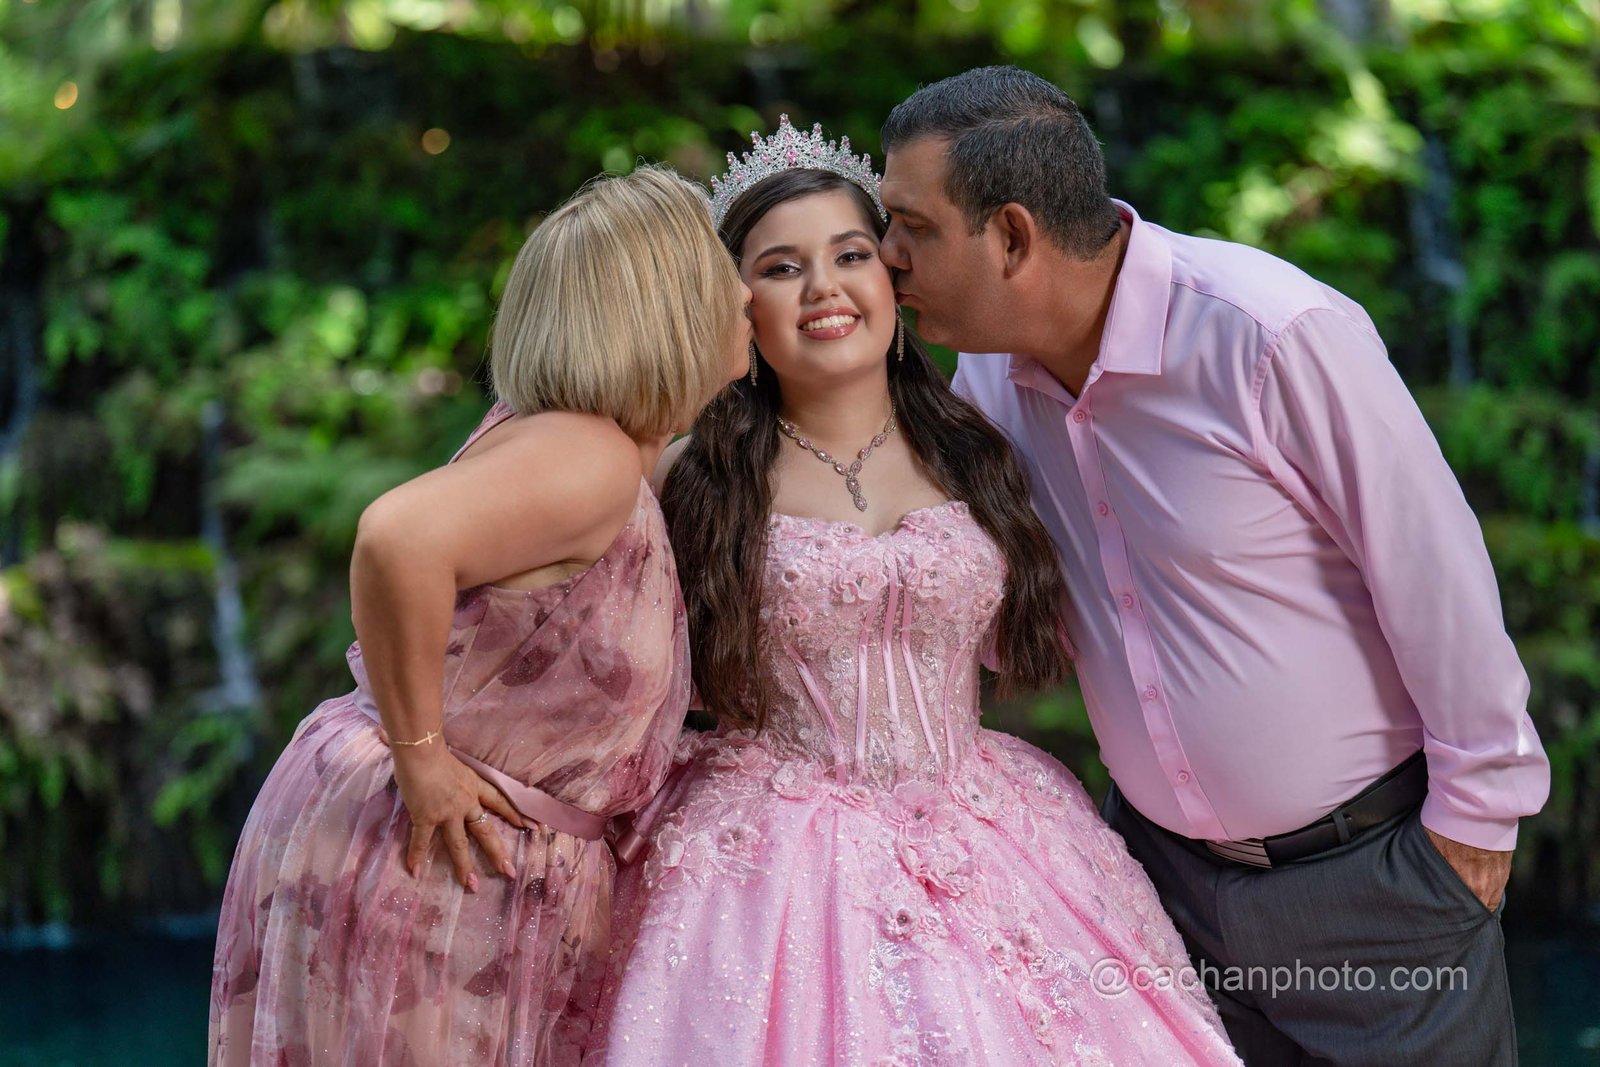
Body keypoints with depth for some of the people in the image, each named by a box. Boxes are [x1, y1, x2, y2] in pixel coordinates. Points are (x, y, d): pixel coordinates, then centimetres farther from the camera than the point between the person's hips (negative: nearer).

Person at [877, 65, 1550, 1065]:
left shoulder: (1276, 336, -23)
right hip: (1162, 857, 6)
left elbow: (1437, 573, -16)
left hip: (1367, 865, -5)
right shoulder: (991, 368, -2)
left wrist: (1478, 806, -8)